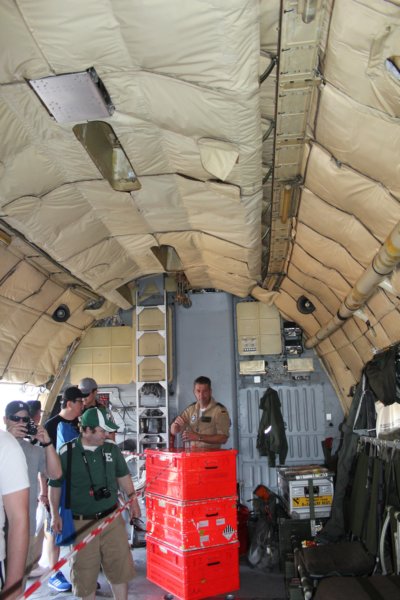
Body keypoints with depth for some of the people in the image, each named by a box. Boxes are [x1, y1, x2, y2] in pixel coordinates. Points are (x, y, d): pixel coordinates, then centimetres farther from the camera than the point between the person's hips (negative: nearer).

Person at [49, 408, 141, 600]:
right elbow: (54, 485, 1)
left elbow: (123, 475, 15)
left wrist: (132, 498, 8)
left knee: (120, 565, 9)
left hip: (112, 518, 3)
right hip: (81, 523, -3)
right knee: (85, 571, 8)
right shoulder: (66, 453, -10)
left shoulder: (112, 449, 1)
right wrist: (55, 514, -2)